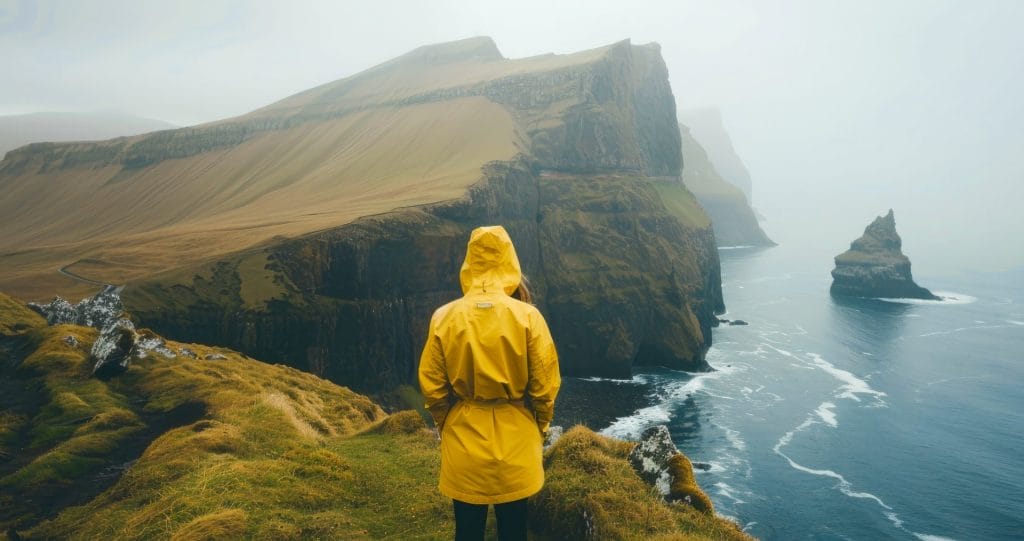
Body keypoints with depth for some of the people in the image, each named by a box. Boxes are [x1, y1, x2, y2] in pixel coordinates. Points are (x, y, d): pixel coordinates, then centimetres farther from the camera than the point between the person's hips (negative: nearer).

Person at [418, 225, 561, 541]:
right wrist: (539, 427, 9)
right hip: (514, 438, -1)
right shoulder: (527, 316, -12)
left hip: (463, 439, 1)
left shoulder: (445, 317, -8)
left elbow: (432, 386, -2)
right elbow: (544, 385, -8)